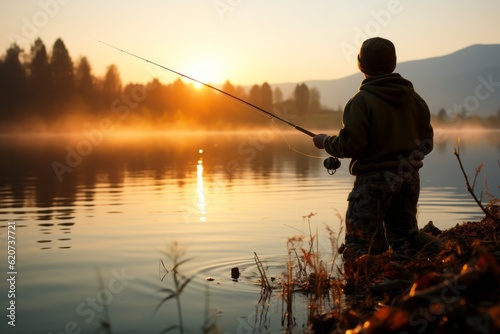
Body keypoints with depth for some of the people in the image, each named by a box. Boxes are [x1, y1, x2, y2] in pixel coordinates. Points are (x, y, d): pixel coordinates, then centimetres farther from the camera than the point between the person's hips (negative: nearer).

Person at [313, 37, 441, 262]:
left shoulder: (362, 101, -11)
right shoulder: (414, 98, 9)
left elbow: (351, 145, -17)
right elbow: (426, 143, 13)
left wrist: (325, 142, 1)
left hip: (375, 179, -6)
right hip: (410, 178, 7)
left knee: (359, 245, -3)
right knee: (405, 234, 17)